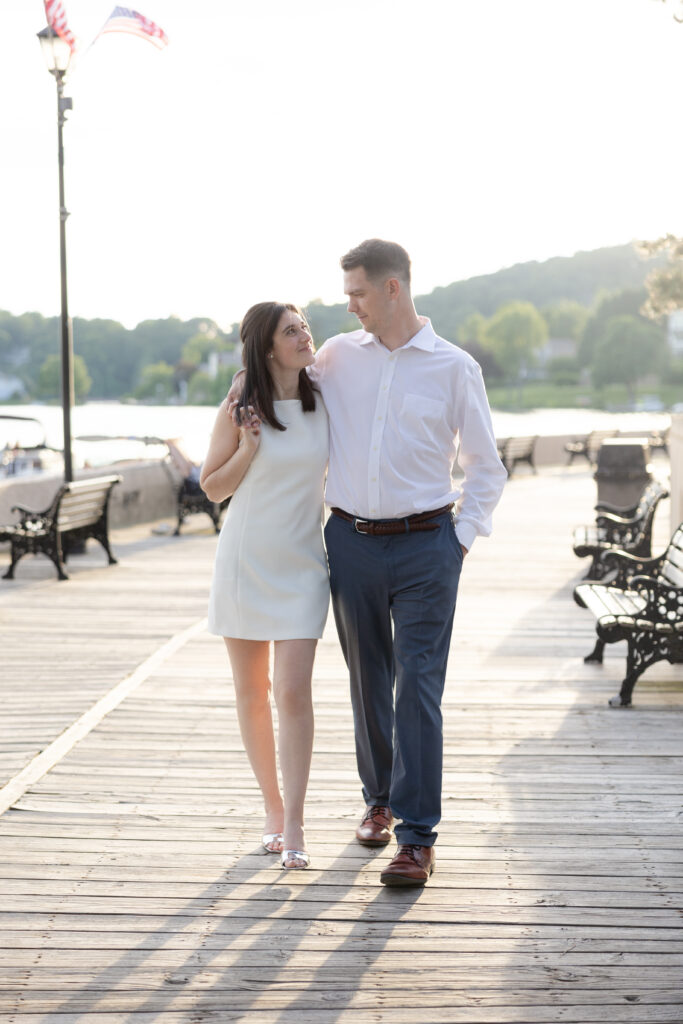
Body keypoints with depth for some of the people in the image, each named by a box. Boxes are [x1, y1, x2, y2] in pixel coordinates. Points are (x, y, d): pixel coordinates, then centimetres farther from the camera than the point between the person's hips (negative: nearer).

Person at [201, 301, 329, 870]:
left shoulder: (325, 404, 1)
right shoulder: (240, 411, -5)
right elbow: (212, 486, 2)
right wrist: (247, 452, -13)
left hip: (301, 565, 0)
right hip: (245, 560, 0)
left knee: (293, 692, -8)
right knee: (252, 691, 7)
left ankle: (294, 825, -2)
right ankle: (273, 807, 23)